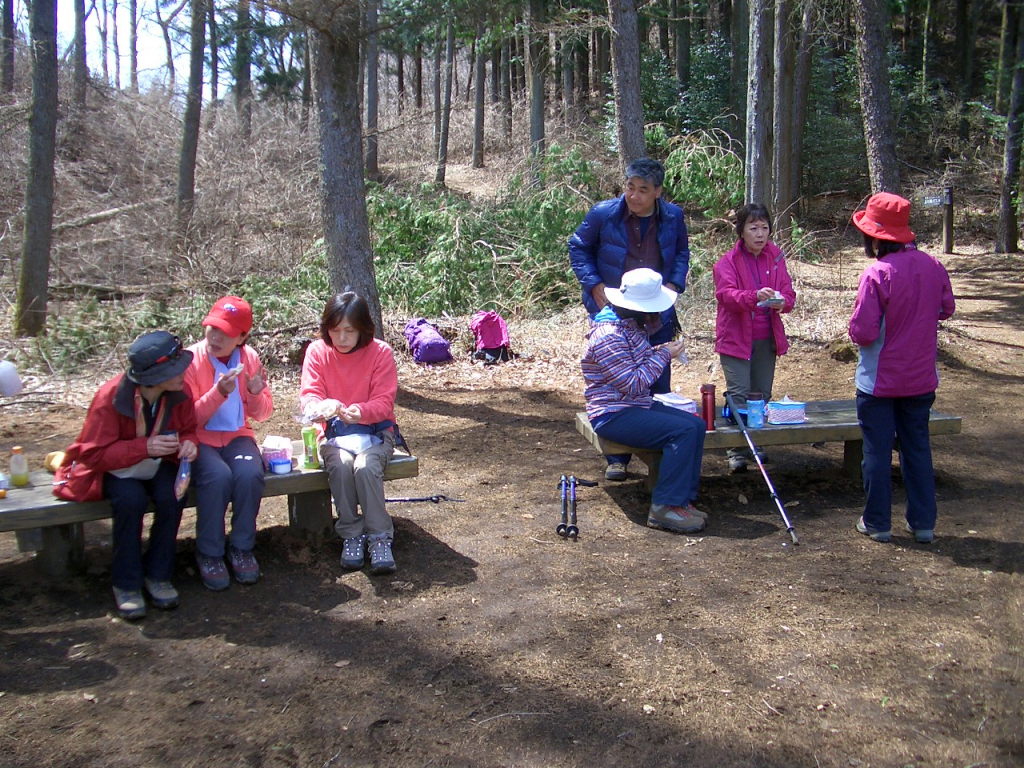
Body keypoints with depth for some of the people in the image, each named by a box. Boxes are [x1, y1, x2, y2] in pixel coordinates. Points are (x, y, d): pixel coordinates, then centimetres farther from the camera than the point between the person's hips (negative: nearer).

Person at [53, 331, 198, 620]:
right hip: (116, 469, -3)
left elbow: (188, 430, 4)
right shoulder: (110, 397, -26)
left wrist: (188, 443, -22)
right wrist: (144, 447, -36)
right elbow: (93, 454, -23)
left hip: (159, 464, 3)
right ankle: (126, 583, -14)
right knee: (131, 500, -34)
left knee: (172, 496, -28)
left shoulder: (180, 392, -14)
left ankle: (158, 574, -7)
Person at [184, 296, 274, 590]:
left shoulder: (249, 358, 1)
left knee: (250, 474, -29)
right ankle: (209, 554, -11)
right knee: (218, 476, -33)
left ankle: (242, 548, -8)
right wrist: (219, 393, -26)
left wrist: (257, 393, -15)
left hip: (237, 436, 3)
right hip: (200, 439, -3)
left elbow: (262, 414, 7)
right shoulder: (190, 360, -9)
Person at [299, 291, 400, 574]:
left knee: (366, 467, -32)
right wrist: (319, 407, -32)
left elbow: (384, 403, -9)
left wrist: (361, 411, -32)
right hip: (333, 432, 1)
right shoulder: (317, 351, 1)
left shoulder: (380, 352, -4)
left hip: (374, 430, -1)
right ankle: (352, 535, -16)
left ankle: (380, 537, -21)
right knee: (340, 465, -31)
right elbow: (308, 394, -7)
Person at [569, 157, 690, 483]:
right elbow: (578, 248, 4)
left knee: (659, 387, 9)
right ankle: (617, 458, 16)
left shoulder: (673, 217, -2)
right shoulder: (603, 214, -10)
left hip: (658, 318, 2)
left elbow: (682, 253, 15)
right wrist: (594, 285, -8)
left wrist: (674, 284, -2)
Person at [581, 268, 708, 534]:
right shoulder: (609, 335, -22)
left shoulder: (630, 325, 10)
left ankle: (684, 499, 0)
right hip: (612, 415, -10)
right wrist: (663, 356, -13)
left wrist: (657, 352, 8)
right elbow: (634, 385, -22)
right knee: (683, 431, -23)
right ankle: (665, 507, -16)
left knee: (697, 425, -3)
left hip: (637, 404, 10)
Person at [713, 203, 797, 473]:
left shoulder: (776, 258, 7)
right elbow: (726, 293, -21)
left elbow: (788, 292, 3)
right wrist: (754, 296, -39)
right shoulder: (728, 261, -6)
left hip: (767, 338, 4)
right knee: (738, 395, -7)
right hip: (736, 337, -4)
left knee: (762, 394, 10)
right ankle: (736, 451, -1)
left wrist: (782, 301, -21)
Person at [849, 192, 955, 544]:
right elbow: (946, 308, 13)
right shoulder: (933, 266, -3)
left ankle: (877, 522, 17)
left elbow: (863, 332, -22)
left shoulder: (877, 274, -21)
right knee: (918, 447, 17)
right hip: (922, 378, 5)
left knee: (877, 451, 8)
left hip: (880, 380, -5)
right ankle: (923, 522, 23)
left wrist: (855, 328, -1)